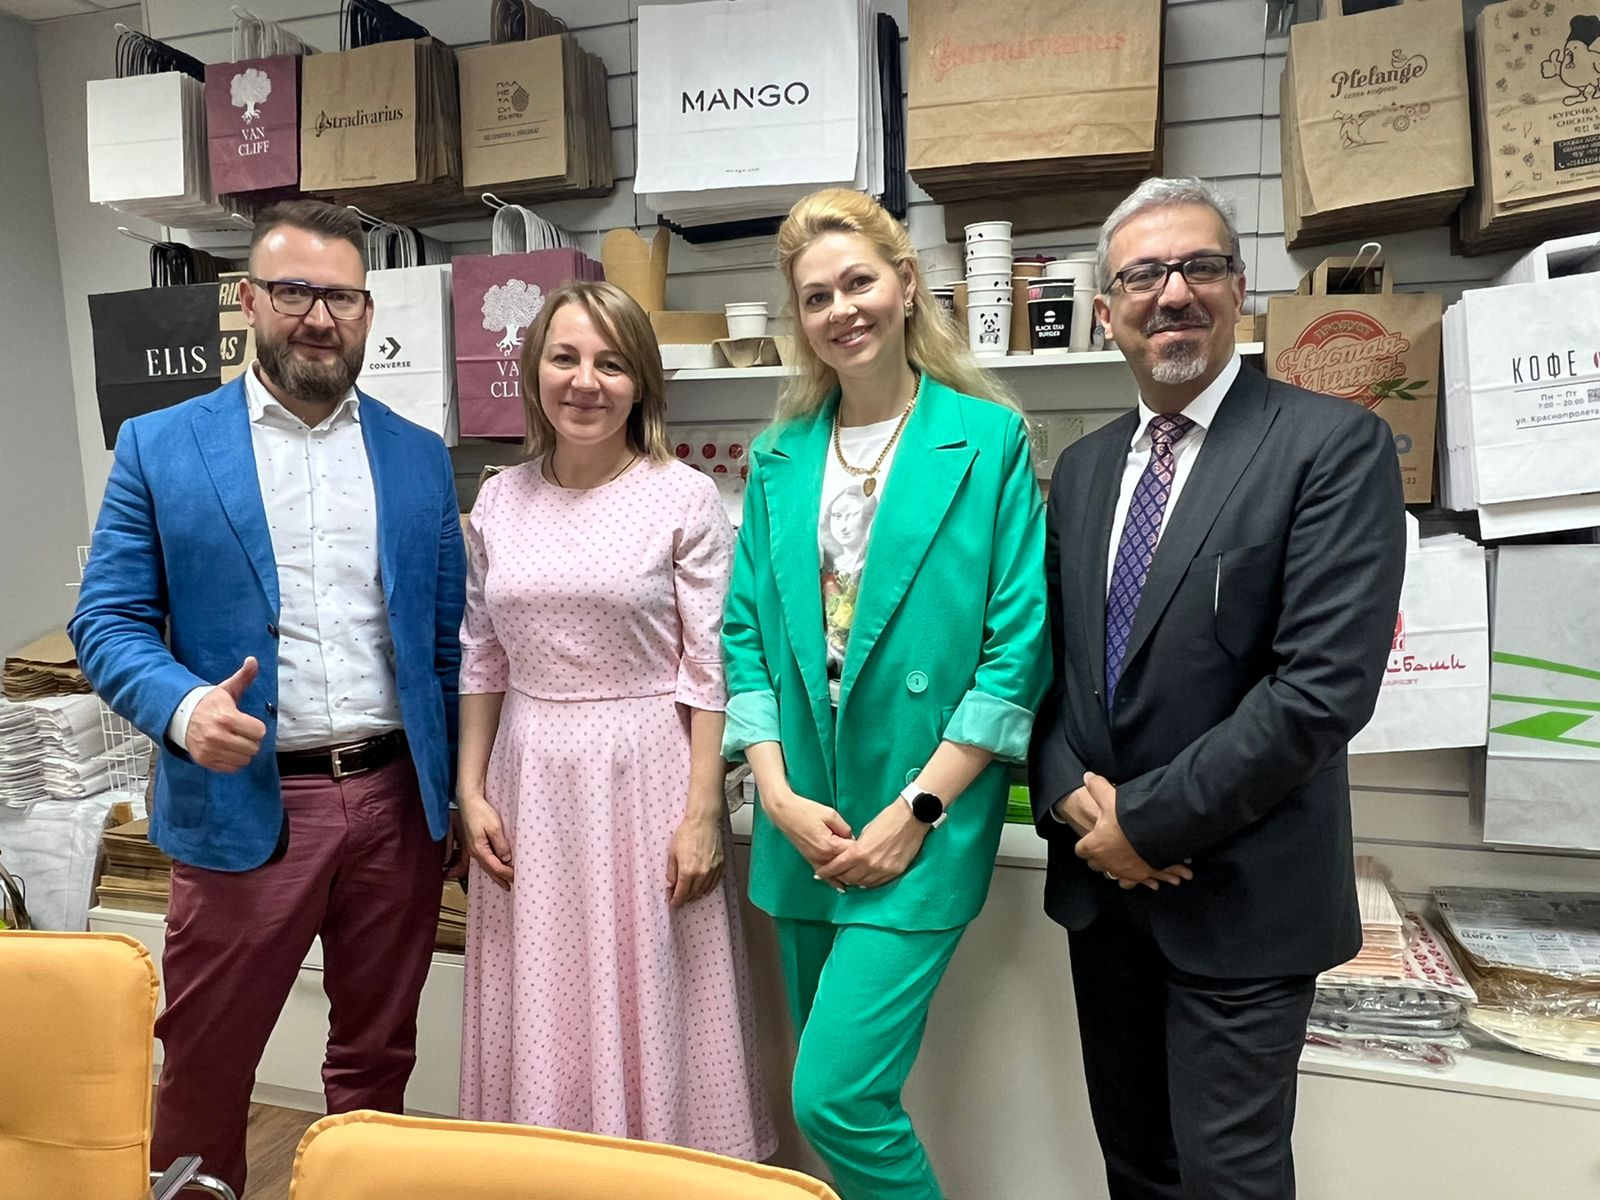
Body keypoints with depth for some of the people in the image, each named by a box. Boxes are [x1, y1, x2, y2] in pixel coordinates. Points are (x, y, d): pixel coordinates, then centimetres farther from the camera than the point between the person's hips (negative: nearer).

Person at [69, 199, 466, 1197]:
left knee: (377, 1060, 17)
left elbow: (447, 641, 8)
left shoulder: (421, 458, 6)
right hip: (242, 805, -2)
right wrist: (184, 706, -22)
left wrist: (461, 794, 8)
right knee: (204, 1068, 11)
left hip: (398, 800, 2)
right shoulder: (159, 447, 0)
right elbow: (108, 622, -1)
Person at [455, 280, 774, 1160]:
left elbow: (710, 668, -7)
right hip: (531, 784, 4)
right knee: (542, 1015, 15)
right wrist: (470, 790, 6)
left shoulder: (685, 499, -6)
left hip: (645, 775, -4)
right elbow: (481, 661, 11)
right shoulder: (498, 503, 6)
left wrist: (702, 813, -11)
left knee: (646, 1007, 8)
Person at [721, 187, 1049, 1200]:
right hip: (805, 828, 5)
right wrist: (780, 795, -5)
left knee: (839, 1095, -8)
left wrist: (916, 812, -13)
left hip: (923, 830, -5)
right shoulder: (782, 455, 8)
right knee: (836, 1089, 16)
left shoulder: (988, 439, -4)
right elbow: (747, 632, 6)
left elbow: (1018, 648, -9)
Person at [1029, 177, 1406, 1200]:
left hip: (1240, 893, -5)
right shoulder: (1083, 467, 8)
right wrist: (1071, 798, -8)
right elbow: (1046, 658, 9)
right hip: (1102, 884, 6)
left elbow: (1327, 685, -20)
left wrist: (1148, 820, -16)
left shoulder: (1333, 445, -11)